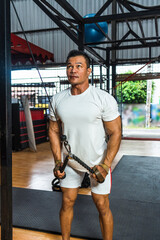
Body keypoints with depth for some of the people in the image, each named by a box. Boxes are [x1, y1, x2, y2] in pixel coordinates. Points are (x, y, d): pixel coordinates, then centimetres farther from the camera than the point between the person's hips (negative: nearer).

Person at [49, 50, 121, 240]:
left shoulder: (104, 99, -16)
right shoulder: (57, 100, -3)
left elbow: (115, 133, -13)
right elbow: (54, 131, 5)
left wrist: (105, 165, -19)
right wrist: (58, 161, -1)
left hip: (99, 161, -3)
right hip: (70, 161, 4)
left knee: (102, 206, 6)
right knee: (67, 203, 14)